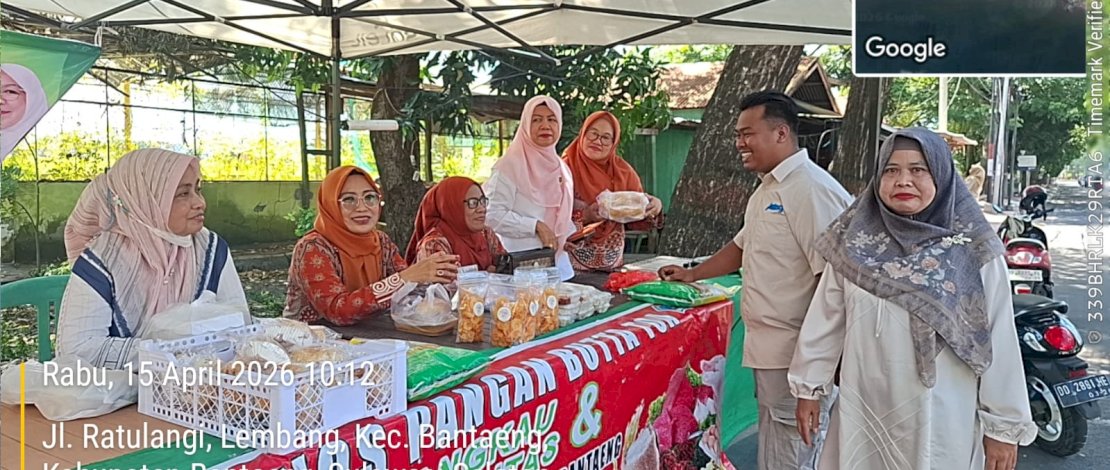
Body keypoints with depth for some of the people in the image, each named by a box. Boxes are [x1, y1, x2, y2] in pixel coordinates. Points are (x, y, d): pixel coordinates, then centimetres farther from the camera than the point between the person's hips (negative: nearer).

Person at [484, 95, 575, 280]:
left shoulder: (561, 168, 13)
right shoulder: (511, 165, -10)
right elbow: (494, 215, -17)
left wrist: (572, 235, 8)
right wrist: (536, 226, -19)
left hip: (559, 263, 7)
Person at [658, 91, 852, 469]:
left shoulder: (811, 190, -18)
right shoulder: (768, 189, 14)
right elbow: (743, 247, 29)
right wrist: (692, 274, 27)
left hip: (795, 357, -9)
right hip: (770, 352, 9)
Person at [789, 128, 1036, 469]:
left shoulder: (974, 252, -8)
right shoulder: (854, 243, -3)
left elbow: (998, 341, -5)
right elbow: (826, 318, 3)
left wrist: (1004, 425, -3)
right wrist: (809, 387, 6)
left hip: (940, 419, -2)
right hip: (863, 412, 2)